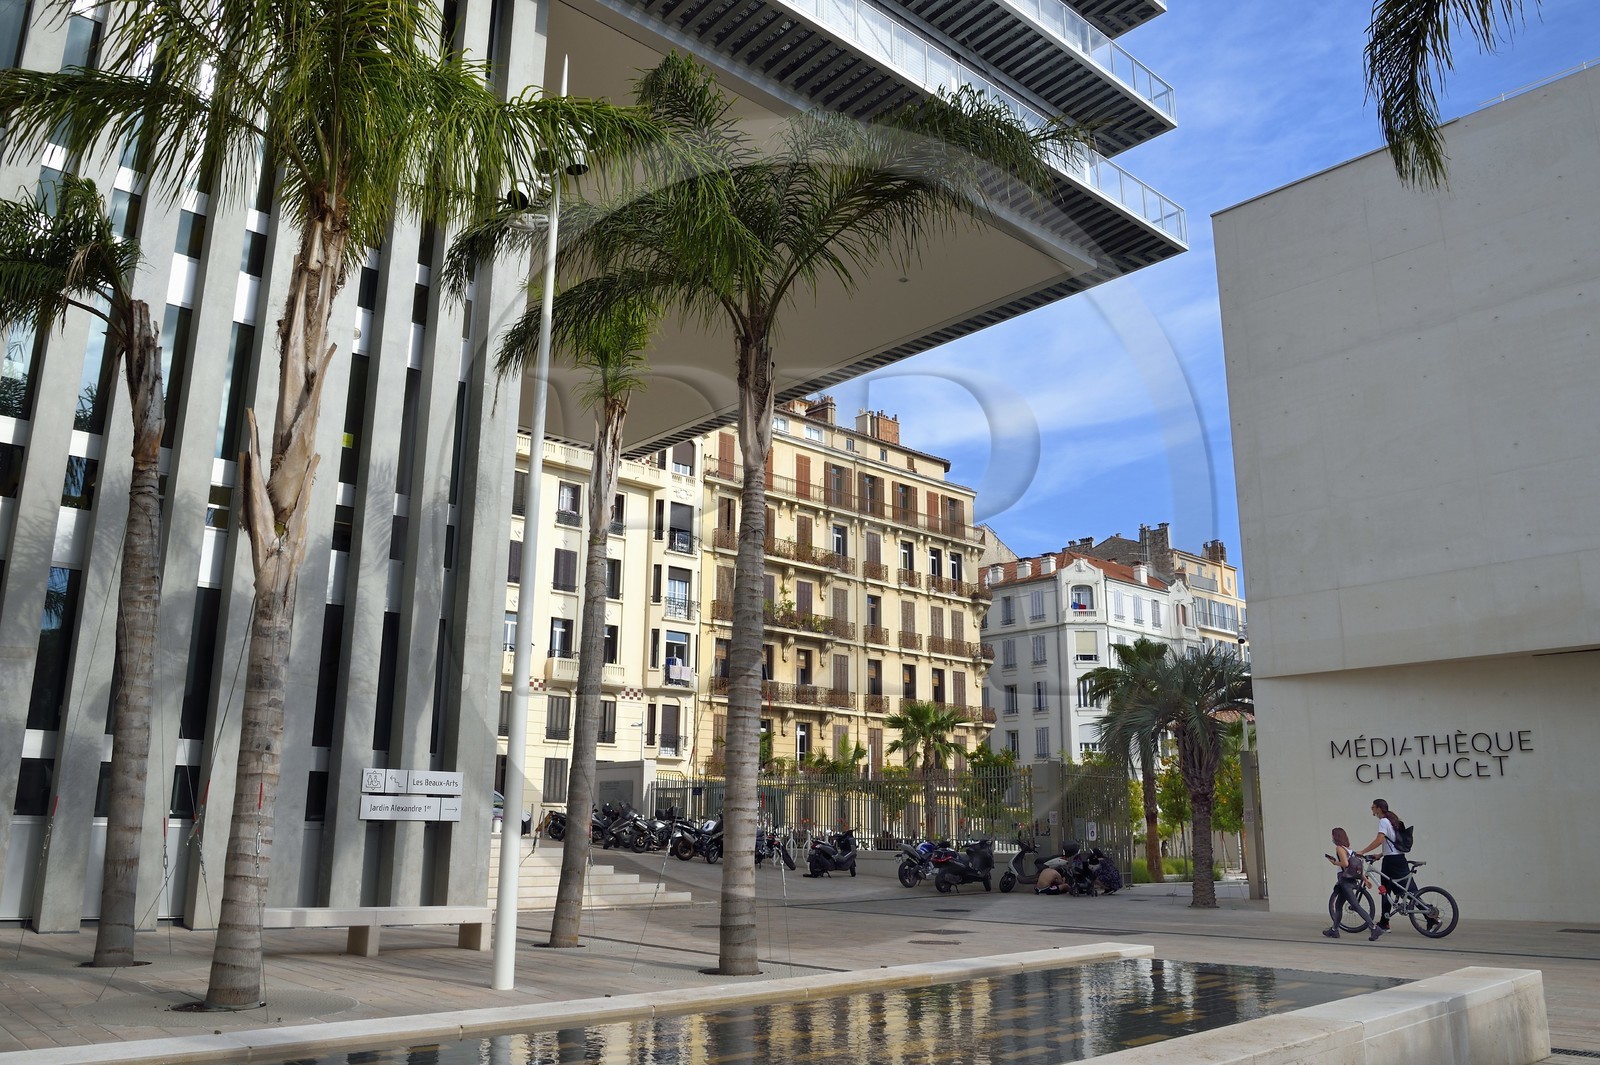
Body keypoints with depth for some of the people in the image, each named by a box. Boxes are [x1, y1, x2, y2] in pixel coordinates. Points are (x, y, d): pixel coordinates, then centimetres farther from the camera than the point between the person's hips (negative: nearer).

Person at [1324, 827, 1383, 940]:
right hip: (1351, 881, 9)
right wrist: (1365, 879, 16)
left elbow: (1345, 863, -23)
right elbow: (1358, 865, 14)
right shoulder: (1348, 849, 15)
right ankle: (1334, 930, 20)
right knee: (1338, 906, 15)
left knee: (1355, 906, -10)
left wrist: (1335, 862, -7)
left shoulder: (1339, 848, -11)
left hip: (1345, 882, -9)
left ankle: (1374, 928, -16)